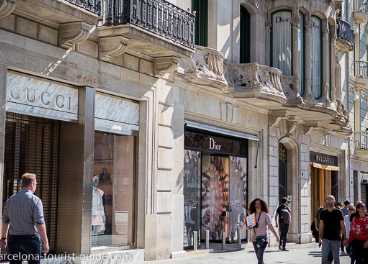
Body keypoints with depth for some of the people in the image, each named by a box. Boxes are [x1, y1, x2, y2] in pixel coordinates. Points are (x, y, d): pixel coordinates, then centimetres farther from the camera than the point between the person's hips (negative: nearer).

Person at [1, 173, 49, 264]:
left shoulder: (10, 200, 6)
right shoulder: (35, 200, -10)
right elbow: (40, 223, -16)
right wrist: (45, 242, -13)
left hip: (13, 239, 5)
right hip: (30, 239, -5)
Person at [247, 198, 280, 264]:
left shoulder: (265, 215, -4)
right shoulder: (252, 215, 8)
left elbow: (270, 226, -2)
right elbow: (249, 227, 12)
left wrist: (277, 236, -3)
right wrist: (248, 227, -12)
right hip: (254, 238, 5)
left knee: (260, 256, -15)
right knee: (258, 257, 12)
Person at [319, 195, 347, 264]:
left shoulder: (338, 212, -3)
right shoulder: (323, 212, 6)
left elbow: (343, 226, -1)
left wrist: (344, 238, -3)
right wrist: (320, 238, 10)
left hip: (336, 239, -2)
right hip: (326, 238, 2)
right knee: (324, 257, -7)